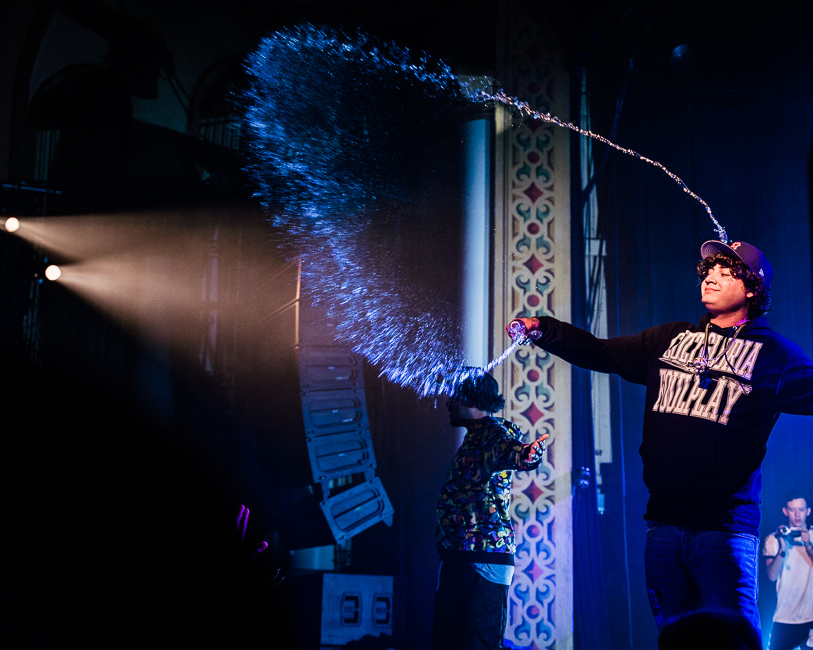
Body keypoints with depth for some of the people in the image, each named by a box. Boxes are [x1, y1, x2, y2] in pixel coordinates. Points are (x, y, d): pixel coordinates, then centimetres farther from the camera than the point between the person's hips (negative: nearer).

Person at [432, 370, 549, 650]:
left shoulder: (494, 432, -10)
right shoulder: (474, 438, 20)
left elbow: (511, 451, -33)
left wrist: (532, 450, -53)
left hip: (484, 560, -10)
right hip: (457, 558, 10)